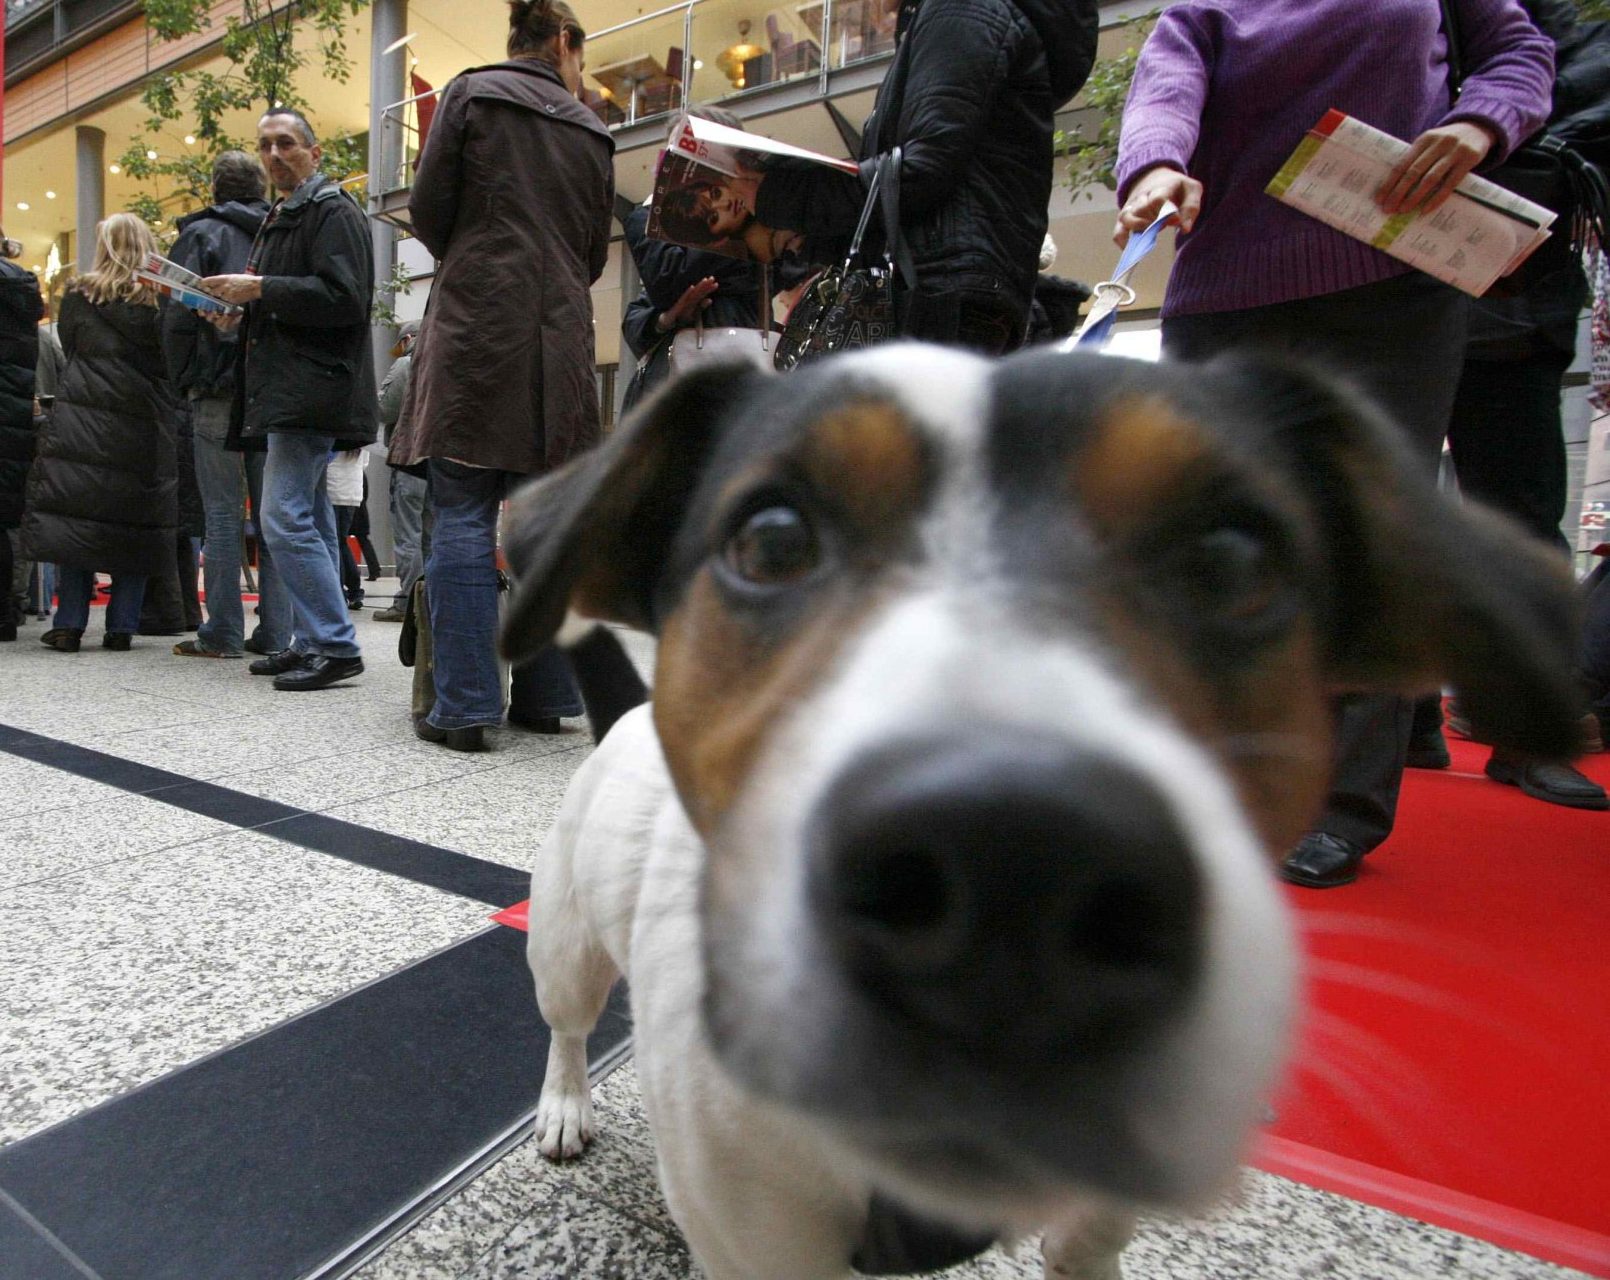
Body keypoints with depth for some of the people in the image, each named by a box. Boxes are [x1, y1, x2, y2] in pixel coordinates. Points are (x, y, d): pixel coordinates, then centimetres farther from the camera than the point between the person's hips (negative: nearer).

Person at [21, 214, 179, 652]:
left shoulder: (79, 294, 4)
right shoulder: (164, 300, 2)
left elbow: (68, 347, 14)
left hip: (83, 421, 0)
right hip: (144, 425, 0)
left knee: (74, 517, 3)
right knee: (135, 522, 3)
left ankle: (69, 624, 2)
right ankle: (122, 626, 3)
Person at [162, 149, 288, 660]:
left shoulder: (201, 234, 2)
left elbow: (178, 316, -4)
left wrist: (184, 381, 6)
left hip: (220, 392, -3)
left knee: (222, 513, -1)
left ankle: (223, 632, -1)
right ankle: (274, 631, 5)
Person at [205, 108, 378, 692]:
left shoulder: (333, 210, -4)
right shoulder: (280, 217, 26)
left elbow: (342, 296, -18)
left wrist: (259, 289, -14)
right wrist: (240, 312, 15)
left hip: (311, 388, -11)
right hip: (291, 390, 11)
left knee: (285, 519, -16)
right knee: (310, 521, 10)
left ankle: (336, 646, -12)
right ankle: (313, 643, 17)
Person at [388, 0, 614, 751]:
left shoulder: (472, 92, 8)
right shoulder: (589, 130, 17)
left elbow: (428, 209, 5)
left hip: (477, 324, -3)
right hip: (560, 336, 4)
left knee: (463, 514, -5)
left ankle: (464, 705, -7)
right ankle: (549, 696, 10)